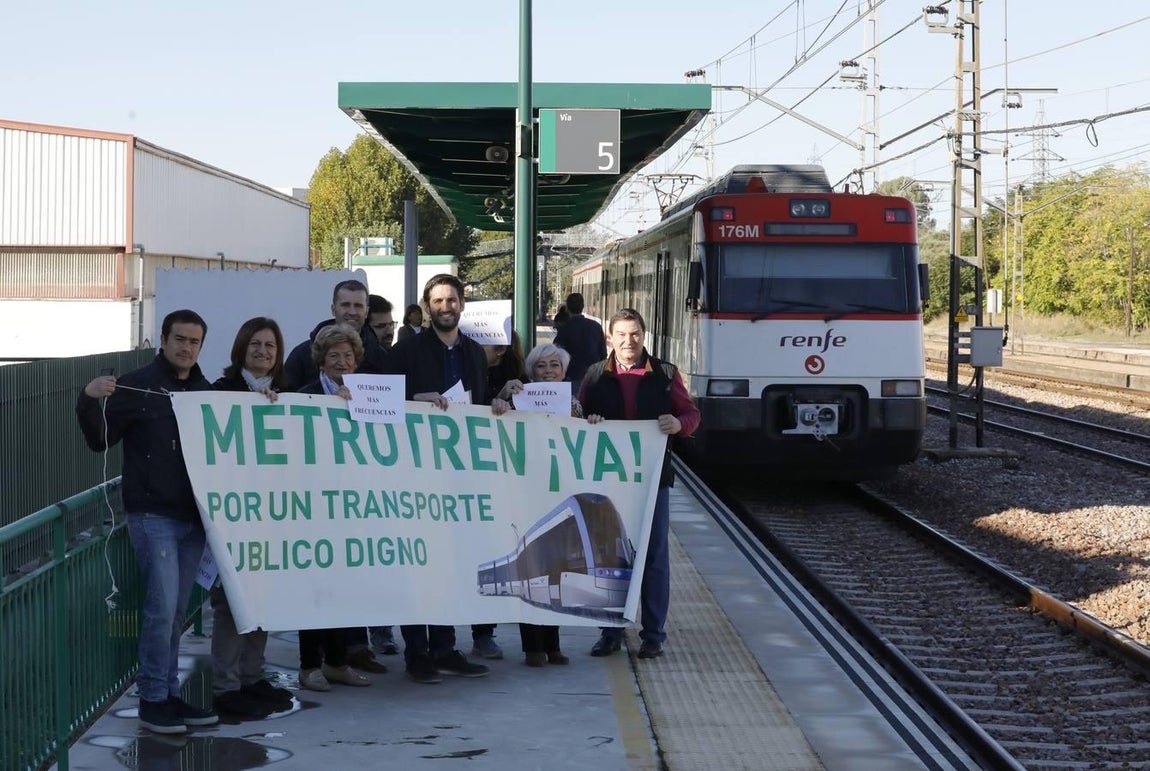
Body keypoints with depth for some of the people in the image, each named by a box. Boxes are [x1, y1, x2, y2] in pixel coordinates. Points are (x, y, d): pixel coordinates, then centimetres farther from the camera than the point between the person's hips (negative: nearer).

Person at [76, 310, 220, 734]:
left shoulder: (205, 390, 11)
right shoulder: (137, 385, -5)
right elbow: (100, 440, -6)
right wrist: (89, 400, -23)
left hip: (194, 515, 5)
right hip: (153, 514, -5)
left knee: (176, 610, 10)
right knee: (162, 606, -9)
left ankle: (170, 694, 17)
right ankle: (152, 699, 2)